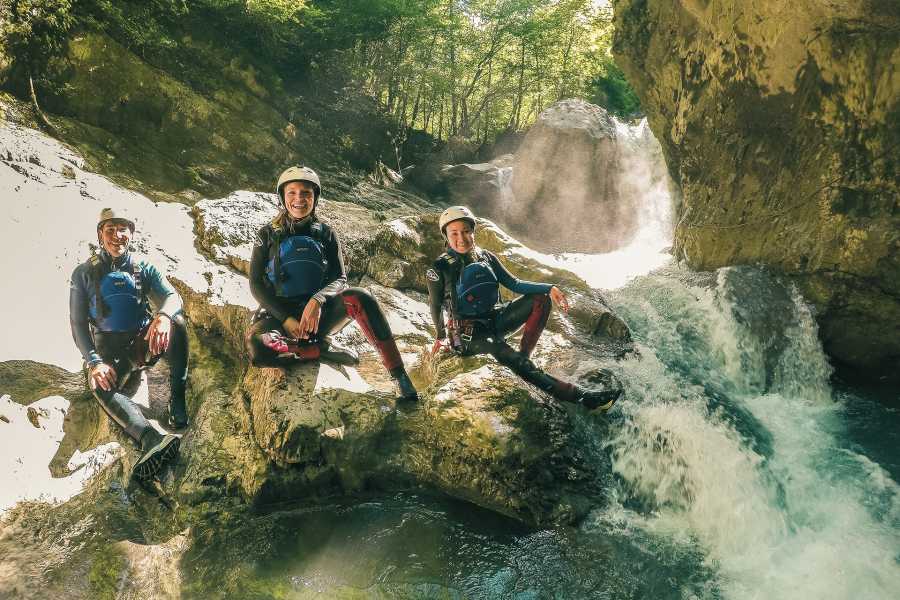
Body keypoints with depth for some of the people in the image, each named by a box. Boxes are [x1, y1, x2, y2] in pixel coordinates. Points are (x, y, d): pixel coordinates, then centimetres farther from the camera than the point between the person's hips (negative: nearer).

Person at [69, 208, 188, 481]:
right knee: (101, 386, -34)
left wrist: (163, 316, -37)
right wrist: (94, 362, -18)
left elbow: (173, 297, -10)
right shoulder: (84, 273, 4)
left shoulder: (144, 268, 7)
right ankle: (151, 440, -59)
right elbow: (78, 323, -1)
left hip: (143, 343, 1)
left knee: (176, 322, -29)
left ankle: (177, 398, -27)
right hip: (109, 349, -1)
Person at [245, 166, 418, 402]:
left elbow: (339, 279, -1)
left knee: (359, 298, -32)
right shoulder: (268, 235, 5)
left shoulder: (325, 234, 9)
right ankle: (323, 349, -18)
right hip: (278, 314, -1)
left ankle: (399, 375, -30)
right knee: (257, 350, -38)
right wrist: (287, 319, -15)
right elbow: (257, 285, -1)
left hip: (318, 313, 1)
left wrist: (317, 301, -24)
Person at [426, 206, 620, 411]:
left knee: (540, 300, -9)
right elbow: (435, 305, 1)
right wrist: (441, 335, 11)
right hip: (468, 333, -6)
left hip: (493, 320, 6)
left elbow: (513, 284, 2)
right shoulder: (440, 269, -12)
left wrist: (549, 288, -11)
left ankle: (523, 357, -18)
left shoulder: (486, 258, 3)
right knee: (503, 352, -33)